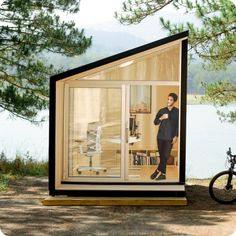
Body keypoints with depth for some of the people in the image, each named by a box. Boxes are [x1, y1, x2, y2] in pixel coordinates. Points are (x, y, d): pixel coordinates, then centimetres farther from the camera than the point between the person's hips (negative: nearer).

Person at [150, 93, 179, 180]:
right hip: (160, 136, 3)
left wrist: (176, 136, -9)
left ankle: (158, 171, 4)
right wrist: (161, 118, -9)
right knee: (162, 155, 5)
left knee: (165, 156, -7)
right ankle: (163, 174, 12)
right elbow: (155, 122, 10)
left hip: (170, 137, -3)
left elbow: (178, 125, -1)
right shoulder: (162, 110, 8)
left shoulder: (177, 112, 1)